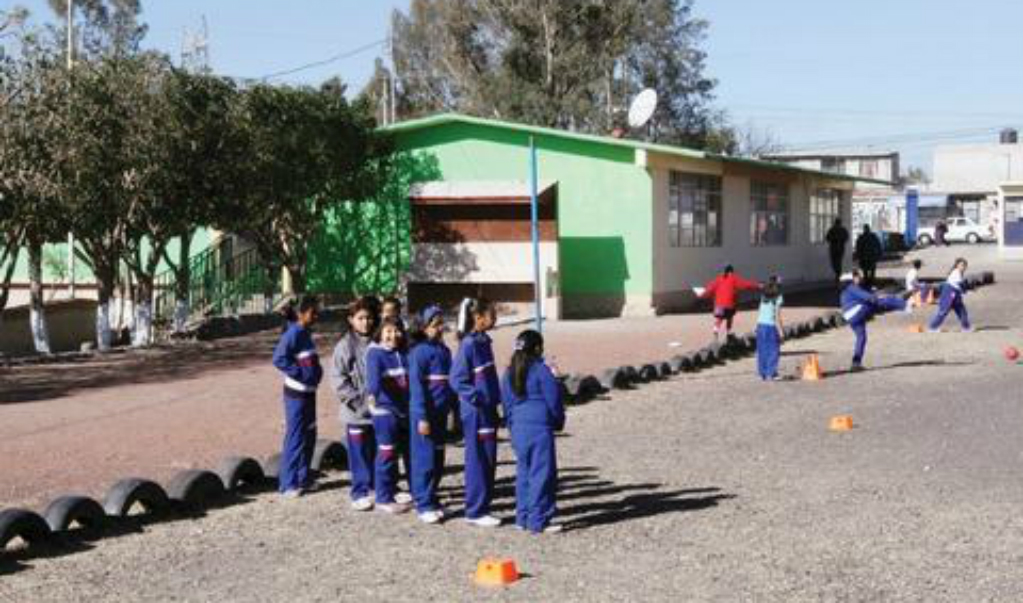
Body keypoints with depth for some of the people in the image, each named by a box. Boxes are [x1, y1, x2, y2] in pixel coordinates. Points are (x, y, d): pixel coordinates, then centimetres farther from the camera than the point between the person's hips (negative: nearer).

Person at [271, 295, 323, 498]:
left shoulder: (306, 333, 11)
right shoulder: (293, 333, -16)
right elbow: (279, 359, -23)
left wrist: (316, 371, 6)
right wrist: (302, 373, -20)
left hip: (309, 392, 9)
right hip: (296, 393, -9)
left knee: (309, 436, 14)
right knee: (295, 438, -4)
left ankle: (304, 478, 25)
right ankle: (288, 484, 2)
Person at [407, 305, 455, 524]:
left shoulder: (444, 350, 10)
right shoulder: (420, 352, -12)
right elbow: (416, 385, -15)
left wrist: (454, 407, 14)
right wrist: (422, 417, -17)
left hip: (441, 412, 7)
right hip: (425, 413, -7)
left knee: (438, 459, 13)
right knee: (425, 459, -2)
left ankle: (432, 500, 24)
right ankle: (424, 505, 5)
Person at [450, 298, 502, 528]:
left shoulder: (484, 341, 10)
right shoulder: (469, 344, -16)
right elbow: (457, 379, -18)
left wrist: (496, 400, 15)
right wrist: (477, 398, -19)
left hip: (488, 410, 9)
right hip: (475, 413, -9)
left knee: (489, 460, 13)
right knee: (479, 460, -3)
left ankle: (482, 506, 21)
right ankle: (475, 511, 5)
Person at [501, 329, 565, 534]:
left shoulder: (509, 373, 10)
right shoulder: (541, 370, -10)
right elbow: (553, 401, -6)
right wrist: (559, 422, 11)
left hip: (518, 429, 7)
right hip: (540, 427, -7)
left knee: (523, 473, 14)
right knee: (542, 474, -2)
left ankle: (523, 517, 18)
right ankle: (538, 521, -3)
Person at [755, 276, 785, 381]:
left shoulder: (763, 297, 7)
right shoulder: (778, 298, -9)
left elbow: (759, 313, 7)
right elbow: (777, 315, -13)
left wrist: (758, 327, 12)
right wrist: (781, 331, -11)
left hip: (761, 325, 5)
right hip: (771, 326, -5)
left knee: (762, 351, 9)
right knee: (773, 351, 1)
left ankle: (763, 373, 12)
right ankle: (770, 374, -3)